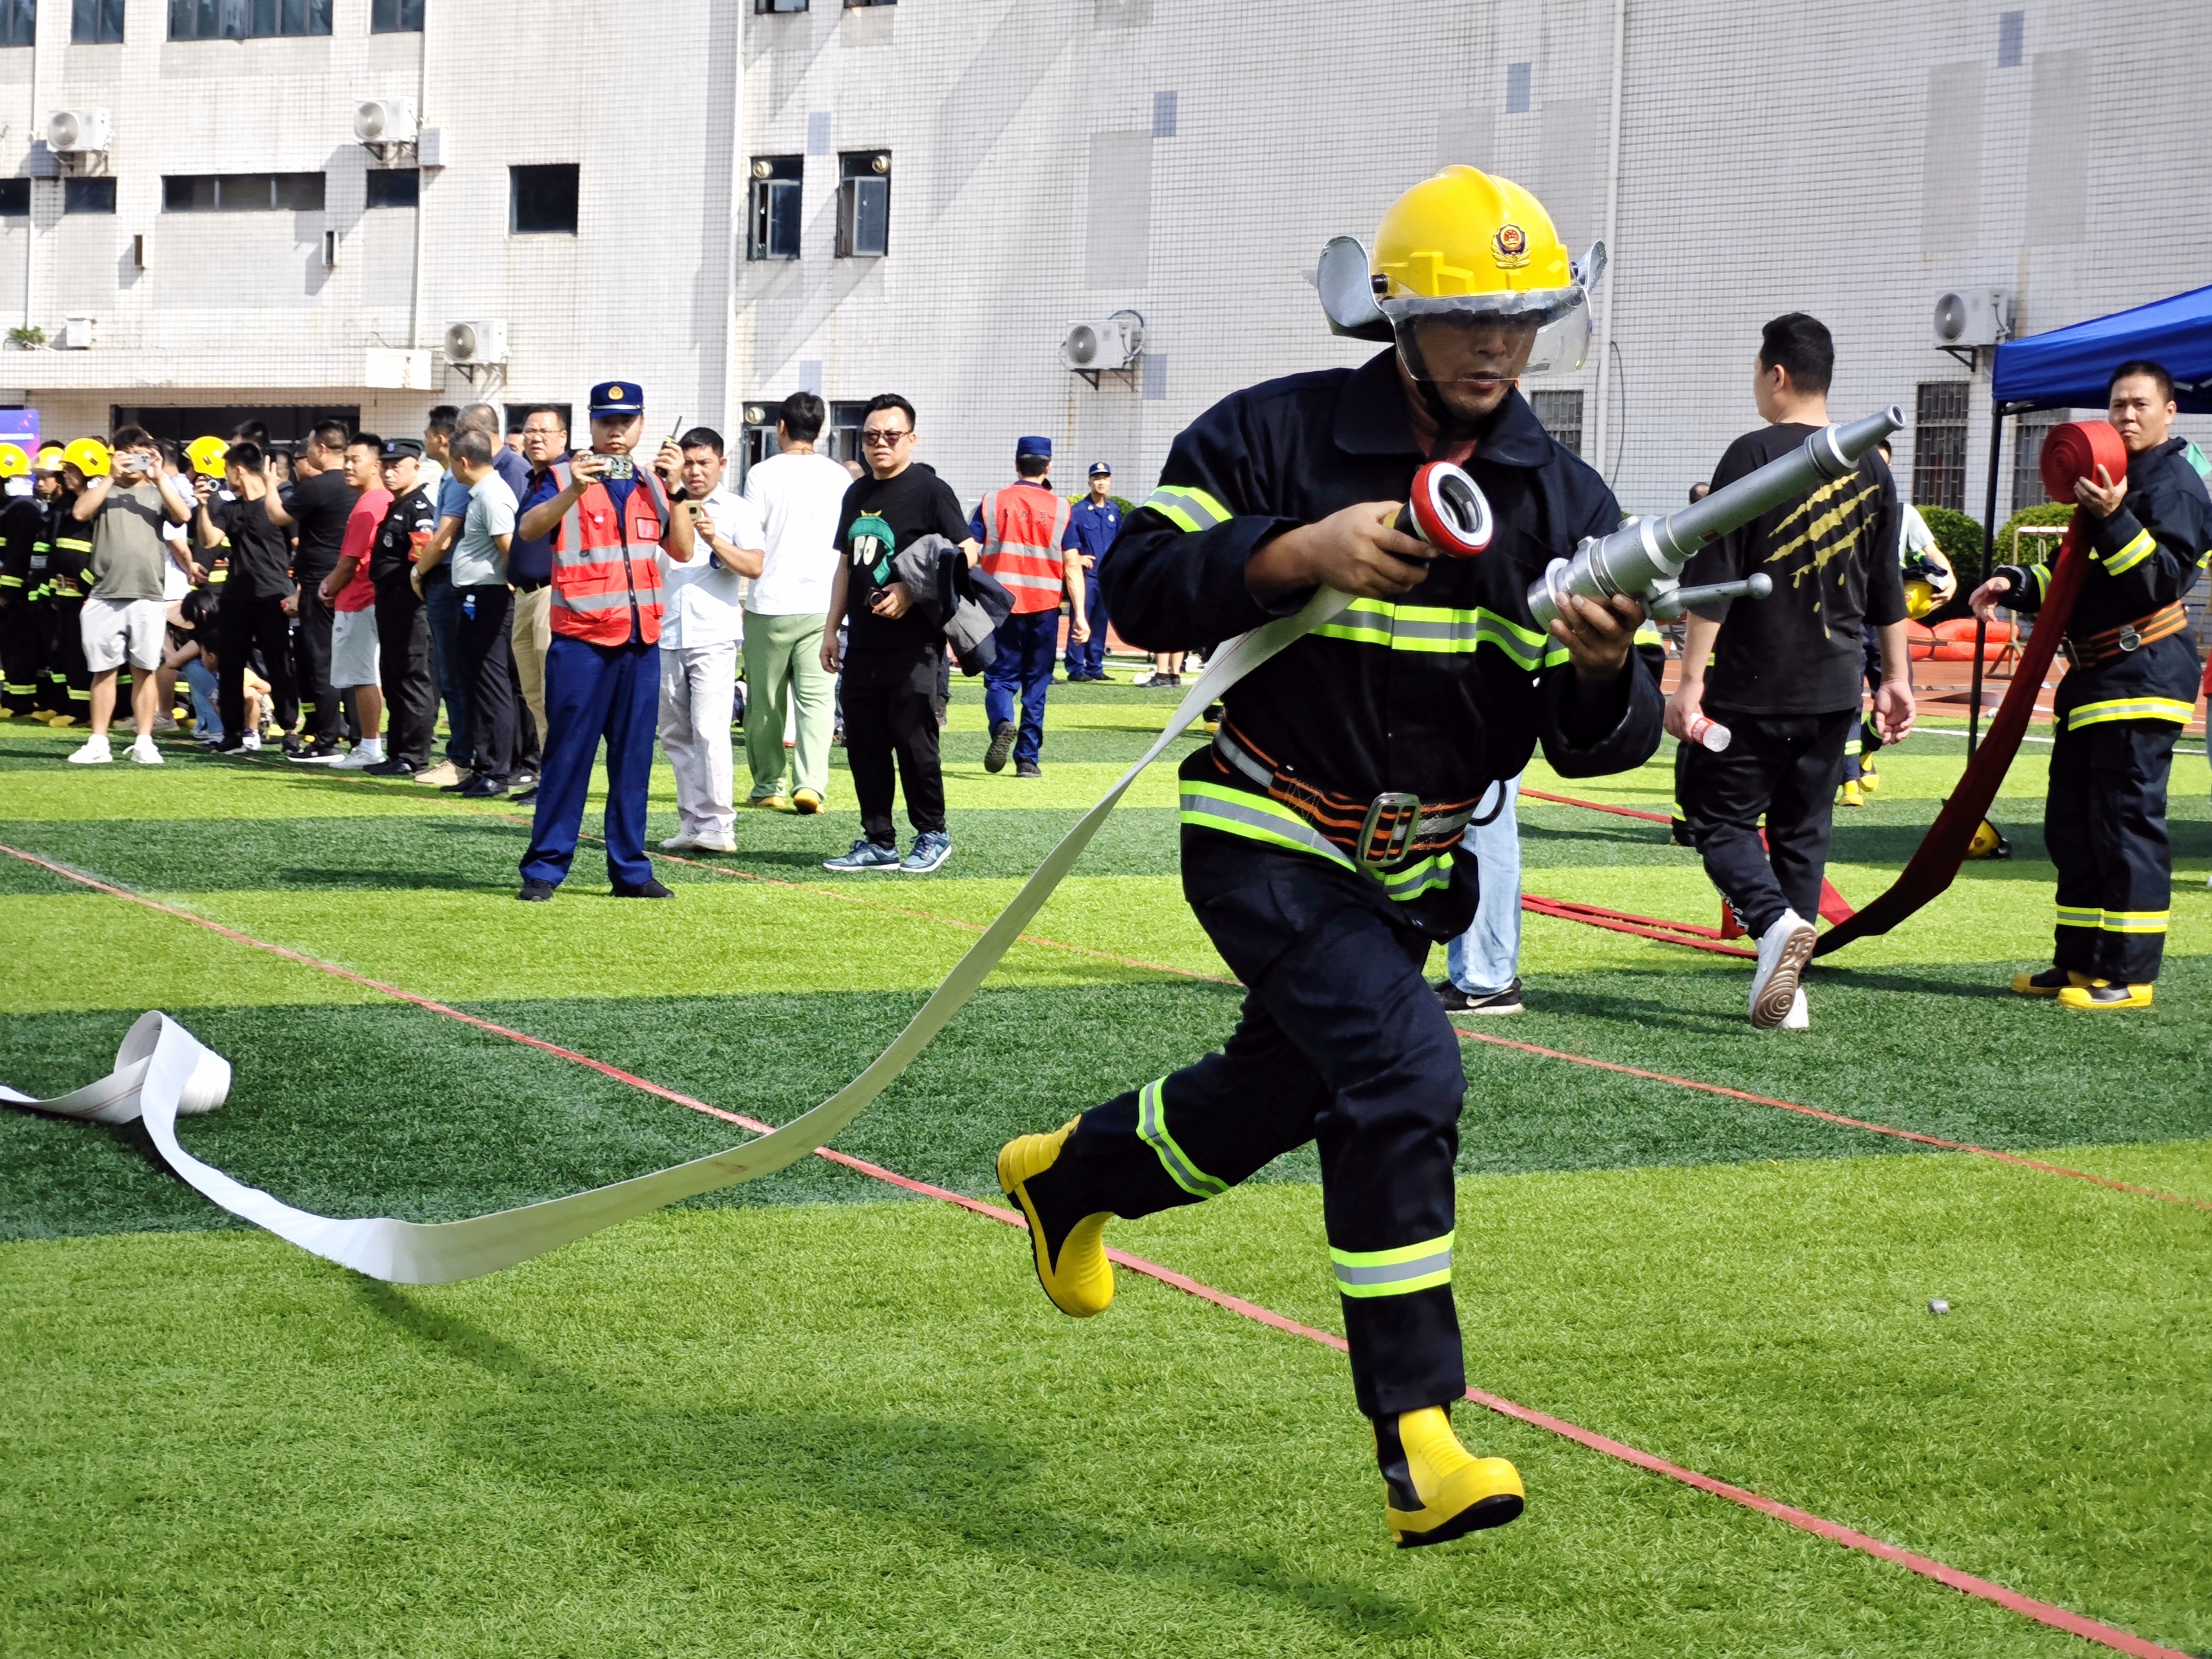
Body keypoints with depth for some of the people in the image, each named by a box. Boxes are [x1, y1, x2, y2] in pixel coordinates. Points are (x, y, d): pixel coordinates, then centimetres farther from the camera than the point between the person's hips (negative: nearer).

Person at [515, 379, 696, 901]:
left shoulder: (650, 482, 14)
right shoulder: (566, 477, 0)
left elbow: (682, 550, 6)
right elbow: (529, 528, -18)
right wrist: (573, 492, -33)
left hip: (641, 641, 5)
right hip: (581, 640, -4)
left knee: (634, 757, 7)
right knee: (568, 755, -5)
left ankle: (630, 869, 11)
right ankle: (544, 868, -2)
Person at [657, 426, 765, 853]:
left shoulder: (737, 510, 4)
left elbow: (754, 566, -9)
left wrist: (715, 540, -20)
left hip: (713, 637, -4)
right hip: (667, 636, 5)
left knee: (709, 730, -13)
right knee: (675, 735, 7)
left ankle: (717, 825, -13)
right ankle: (692, 822, 13)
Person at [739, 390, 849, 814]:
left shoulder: (764, 473, -4)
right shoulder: (839, 476, 6)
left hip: (770, 604, -2)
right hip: (822, 603, 2)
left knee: (765, 701, 8)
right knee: (816, 696, -2)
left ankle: (769, 785, 14)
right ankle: (811, 782, -16)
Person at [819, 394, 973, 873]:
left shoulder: (930, 490, -6)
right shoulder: (857, 495, 16)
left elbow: (966, 554, -10)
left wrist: (912, 592, -20)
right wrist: (831, 629, 17)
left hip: (914, 642, -7)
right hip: (863, 645, 7)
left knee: (913, 740, -6)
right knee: (863, 744, 7)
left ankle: (933, 835, 9)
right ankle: (879, 842, 15)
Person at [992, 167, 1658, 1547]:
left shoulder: (1565, 501, -4)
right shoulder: (1275, 436, -13)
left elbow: (1600, 743, -7)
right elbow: (1138, 588, -14)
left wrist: (1606, 672, -31)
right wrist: (1295, 555, -27)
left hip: (1410, 870, 6)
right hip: (1267, 844, -6)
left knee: (1278, 1094, 22)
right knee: (1405, 1072, -24)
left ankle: (1068, 1177, 53)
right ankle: (1418, 1444, -23)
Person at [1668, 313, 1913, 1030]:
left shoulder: (1754, 454, -10)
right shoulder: (1870, 467, 8)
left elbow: (1714, 580, -12)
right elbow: (1887, 591, 13)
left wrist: (1691, 682, -11)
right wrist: (1896, 677, 21)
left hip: (1752, 688, -5)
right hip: (1834, 689, 5)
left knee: (1719, 815, 5)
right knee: (1803, 831, 12)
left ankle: (1776, 920, -21)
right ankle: (1785, 991, 10)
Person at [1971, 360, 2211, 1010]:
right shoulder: (2110, 477, 21)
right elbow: (2075, 580, 27)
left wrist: (2114, 519, -28)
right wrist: (2017, 584, 11)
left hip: (2143, 676, -10)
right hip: (2095, 676, 10)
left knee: (2127, 822, -10)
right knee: (2072, 826, 12)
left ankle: (2130, 975, -7)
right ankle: (2080, 962, 19)